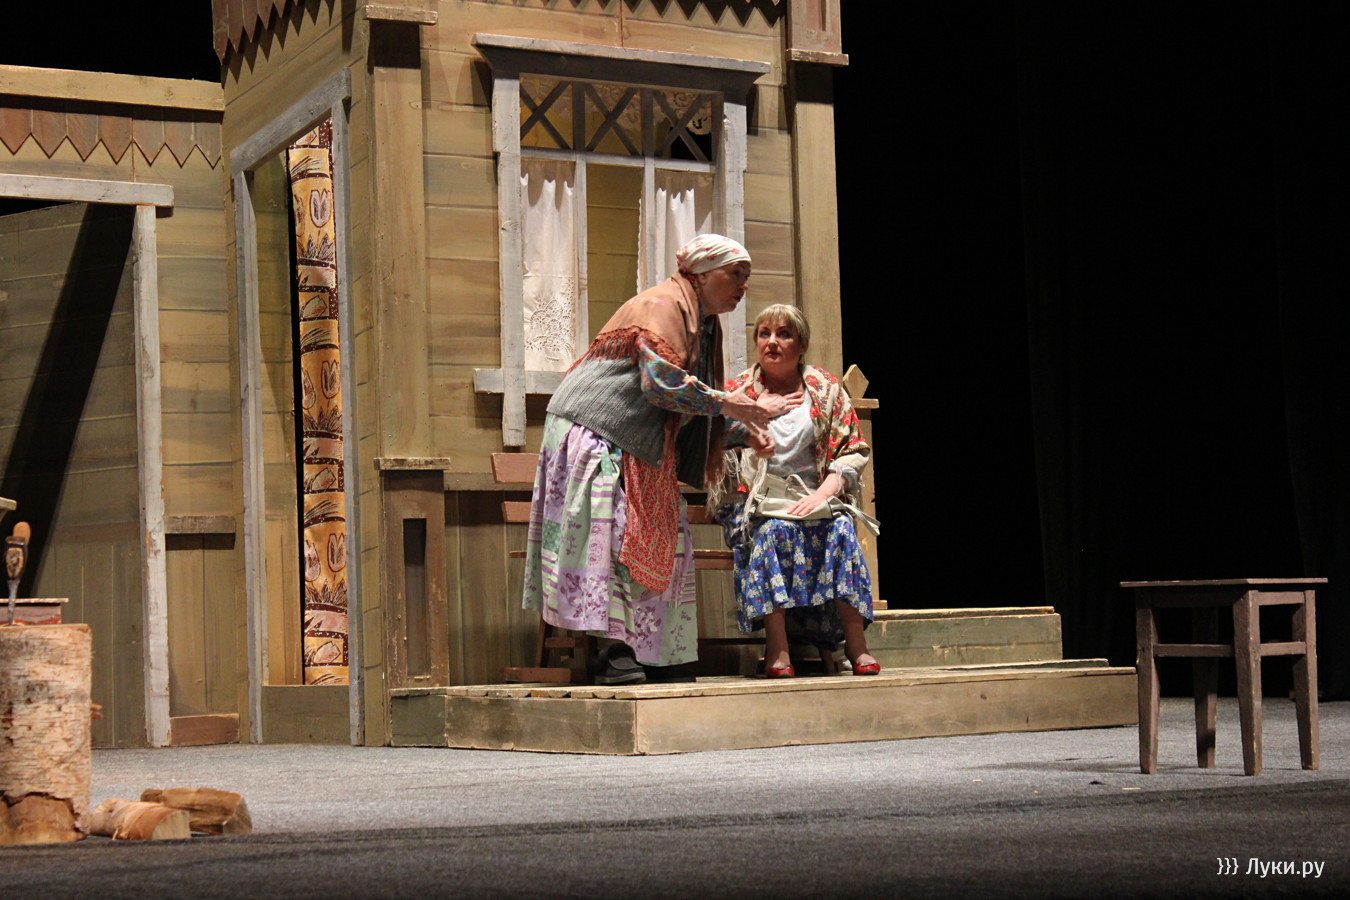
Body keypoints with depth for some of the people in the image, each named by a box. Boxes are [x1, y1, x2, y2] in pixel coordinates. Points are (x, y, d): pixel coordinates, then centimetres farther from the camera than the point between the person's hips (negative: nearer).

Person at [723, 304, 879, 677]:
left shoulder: (827, 388, 12)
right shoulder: (739, 390, 11)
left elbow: (854, 451, 6)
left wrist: (823, 493, -11)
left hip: (816, 502, 1)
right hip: (760, 505, -1)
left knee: (841, 529, -31)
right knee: (772, 531, -34)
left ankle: (855, 642, -27)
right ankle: (777, 647, -32)